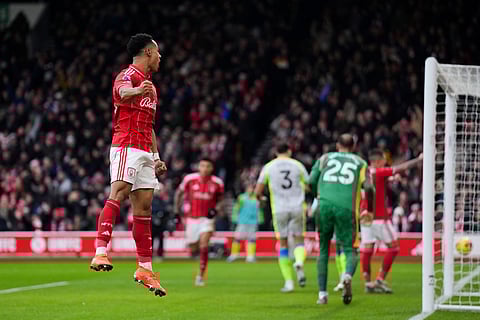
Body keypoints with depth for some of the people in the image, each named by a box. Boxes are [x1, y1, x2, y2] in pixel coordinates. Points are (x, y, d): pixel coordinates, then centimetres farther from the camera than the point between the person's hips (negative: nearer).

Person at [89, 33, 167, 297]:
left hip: (144, 151, 9)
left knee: (144, 208, 7)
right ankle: (100, 253, -34)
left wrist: (155, 156, 23)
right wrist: (137, 91, -55)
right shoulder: (128, 75, -5)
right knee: (118, 193, -23)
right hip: (126, 146, -9)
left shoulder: (149, 86, 25)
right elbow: (123, 91, -31)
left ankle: (145, 268, 10)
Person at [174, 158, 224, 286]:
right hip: (191, 218, 1)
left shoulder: (217, 183, -6)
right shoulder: (189, 179, -8)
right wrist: (176, 211, 4)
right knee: (194, 250, 6)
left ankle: (201, 275, -5)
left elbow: (220, 200, 8)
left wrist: (216, 210, -12)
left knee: (204, 247, -18)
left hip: (207, 218, -1)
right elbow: (179, 193, 7)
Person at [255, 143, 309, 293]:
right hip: (297, 208, 0)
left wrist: (259, 196, 25)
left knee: (283, 244, 8)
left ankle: (288, 281, 3)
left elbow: (258, 191, 2)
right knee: (299, 240, 10)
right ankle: (299, 262, -24)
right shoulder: (297, 165, 6)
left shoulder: (268, 167, 5)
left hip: (279, 209, 0)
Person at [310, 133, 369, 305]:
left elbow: (311, 181, 11)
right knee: (350, 250, 4)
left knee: (323, 250, 15)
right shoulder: (360, 162, 18)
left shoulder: (325, 158, 20)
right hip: (346, 209, -1)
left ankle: (322, 294, 13)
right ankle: (348, 275, -30)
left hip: (324, 206, 1)